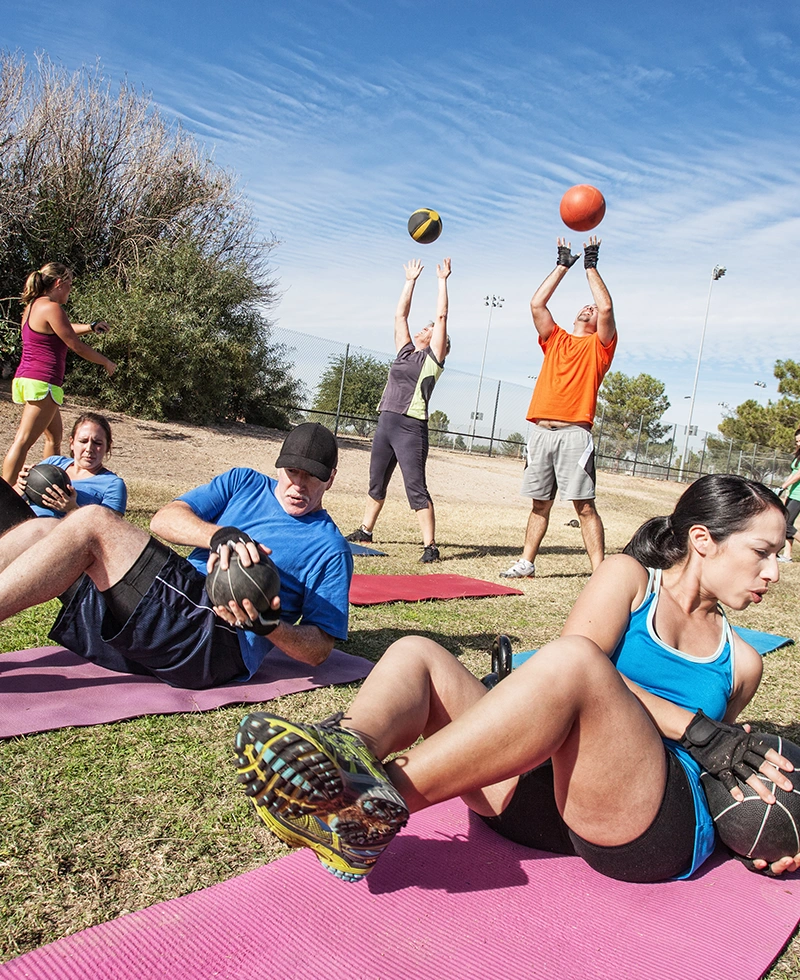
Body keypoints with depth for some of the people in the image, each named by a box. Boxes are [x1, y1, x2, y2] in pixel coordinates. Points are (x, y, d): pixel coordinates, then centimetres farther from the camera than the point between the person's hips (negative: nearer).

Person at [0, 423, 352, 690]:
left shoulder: (329, 548, 8)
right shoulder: (245, 483, 20)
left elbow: (318, 650, 3)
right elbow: (163, 519, 5)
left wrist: (269, 627, -18)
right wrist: (219, 535, -16)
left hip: (221, 643, -6)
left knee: (92, 522, -21)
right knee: (40, 530, -5)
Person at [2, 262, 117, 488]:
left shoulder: (33, 306, 16)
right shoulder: (51, 308, -13)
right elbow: (76, 346, -10)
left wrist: (91, 327, 28)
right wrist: (106, 363, 2)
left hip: (25, 378, 10)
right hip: (41, 383, -10)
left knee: (54, 437, 21)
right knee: (23, 442, -12)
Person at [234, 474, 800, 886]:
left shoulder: (740, 662, 22)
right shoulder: (629, 579, 13)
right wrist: (698, 730, -11)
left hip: (661, 826, -1)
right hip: (545, 791, 1)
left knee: (569, 662, -32)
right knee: (416, 654, -14)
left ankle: (381, 800, -39)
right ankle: (349, 754, -45)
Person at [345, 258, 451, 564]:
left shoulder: (432, 358, 2)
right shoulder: (405, 353, 18)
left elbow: (442, 316, -1)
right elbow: (400, 315, 23)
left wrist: (443, 281, 4)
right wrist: (410, 281, 27)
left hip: (411, 427, -7)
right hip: (386, 423, 7)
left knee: (416, 489, -11)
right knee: (376, 483, 17)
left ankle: (430, 545, -9)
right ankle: (365, 531, 31)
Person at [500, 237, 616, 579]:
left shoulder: (598, 345, 11)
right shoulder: (555, 339, 22)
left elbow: (607, 307, -4)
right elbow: (537, 303, 14)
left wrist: (591, 265, 6)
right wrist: (563, 265, 18)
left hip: (574, 432, -4)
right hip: (541, 431, 4)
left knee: (585, 505, -7)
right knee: (540, 503, 10)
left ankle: (599, 572, -6)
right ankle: (526, 563, 17)